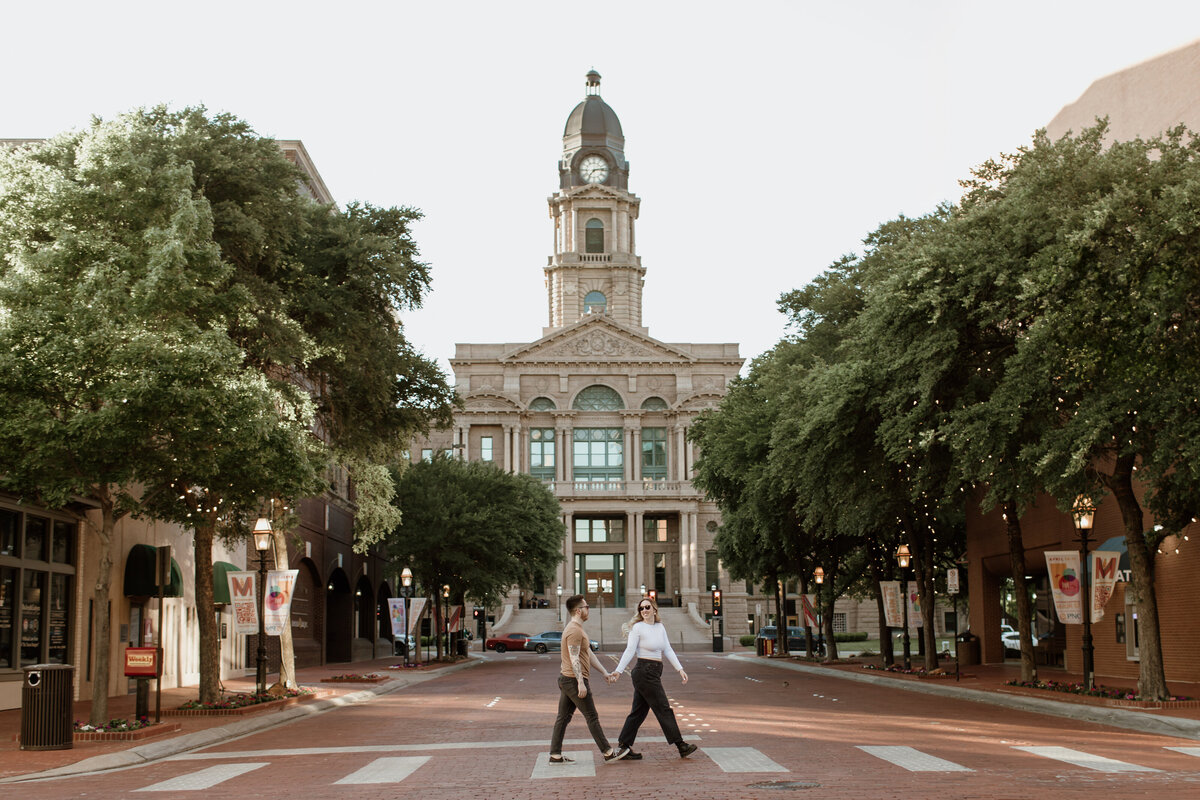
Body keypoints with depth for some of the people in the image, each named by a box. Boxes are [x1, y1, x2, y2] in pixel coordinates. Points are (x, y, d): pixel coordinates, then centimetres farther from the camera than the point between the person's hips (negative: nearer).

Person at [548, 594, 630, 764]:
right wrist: (581, 683, -25)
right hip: (574, 680, -10)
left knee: (563, 717, 9)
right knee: (592, 717, -3)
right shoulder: (574, 631, -16)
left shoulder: (577, 629, 18)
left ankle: (555, 755, 10)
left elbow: (589, 654, 22)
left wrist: (604, 672, 20)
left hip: (565, 679, 10)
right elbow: (574, 659, -22)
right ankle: (608, 753, 4)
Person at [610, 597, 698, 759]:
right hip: (644, 672, -8)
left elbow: (668, 650, 12)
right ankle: (681, 746, 1)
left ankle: (623, 746, 15)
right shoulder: (638, 628, -8)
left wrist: (680, 669, 5)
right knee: (663, 709, -4)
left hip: (654, 673, 8)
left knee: (639, 711, 10)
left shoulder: (660, 627, 12)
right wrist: (618, 671, -17)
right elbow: (630, 651, -10)